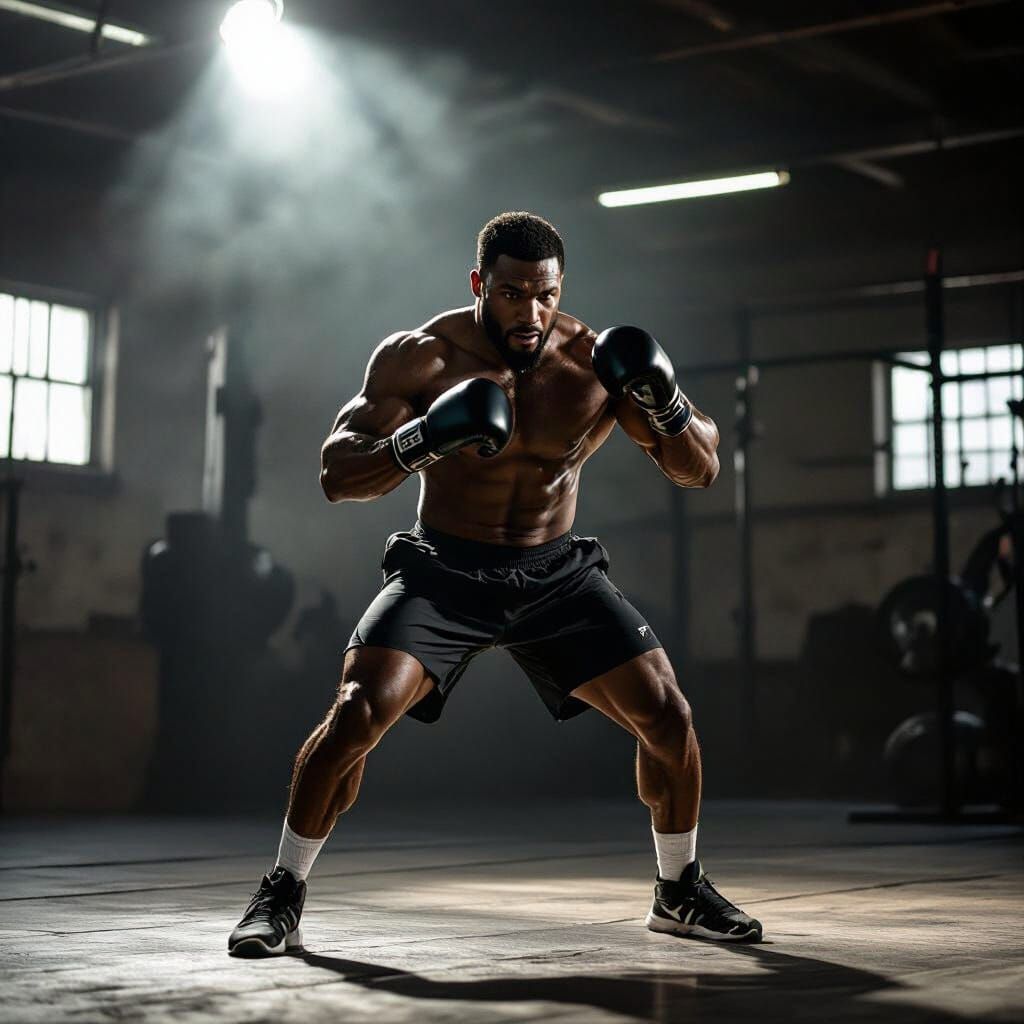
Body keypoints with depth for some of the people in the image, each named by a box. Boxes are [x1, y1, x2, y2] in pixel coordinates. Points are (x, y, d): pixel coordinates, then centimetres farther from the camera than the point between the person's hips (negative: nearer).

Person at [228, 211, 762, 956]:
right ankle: (283, 895, -3)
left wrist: (667, 406, -29)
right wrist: (417, 444, -38)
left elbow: (701, 470, -7)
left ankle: (680, 891, 16)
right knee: (358, 712, -22)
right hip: (444, 572, -2)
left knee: (667, 715, -8)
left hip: (556, 573, 2)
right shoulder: (420, 358, -14)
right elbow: (336, 475, -19)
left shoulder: (598, 361, -10)